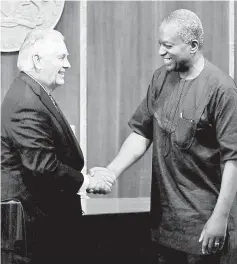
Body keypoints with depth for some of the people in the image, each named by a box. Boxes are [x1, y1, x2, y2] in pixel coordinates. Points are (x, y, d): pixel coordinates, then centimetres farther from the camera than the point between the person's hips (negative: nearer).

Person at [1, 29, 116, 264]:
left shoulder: (36, 94, 13)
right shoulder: (26, 103, -20)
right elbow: (42, 165, -25)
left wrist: (86, 176, 4)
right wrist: (87, 182, -15)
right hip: (34, 218, -10)